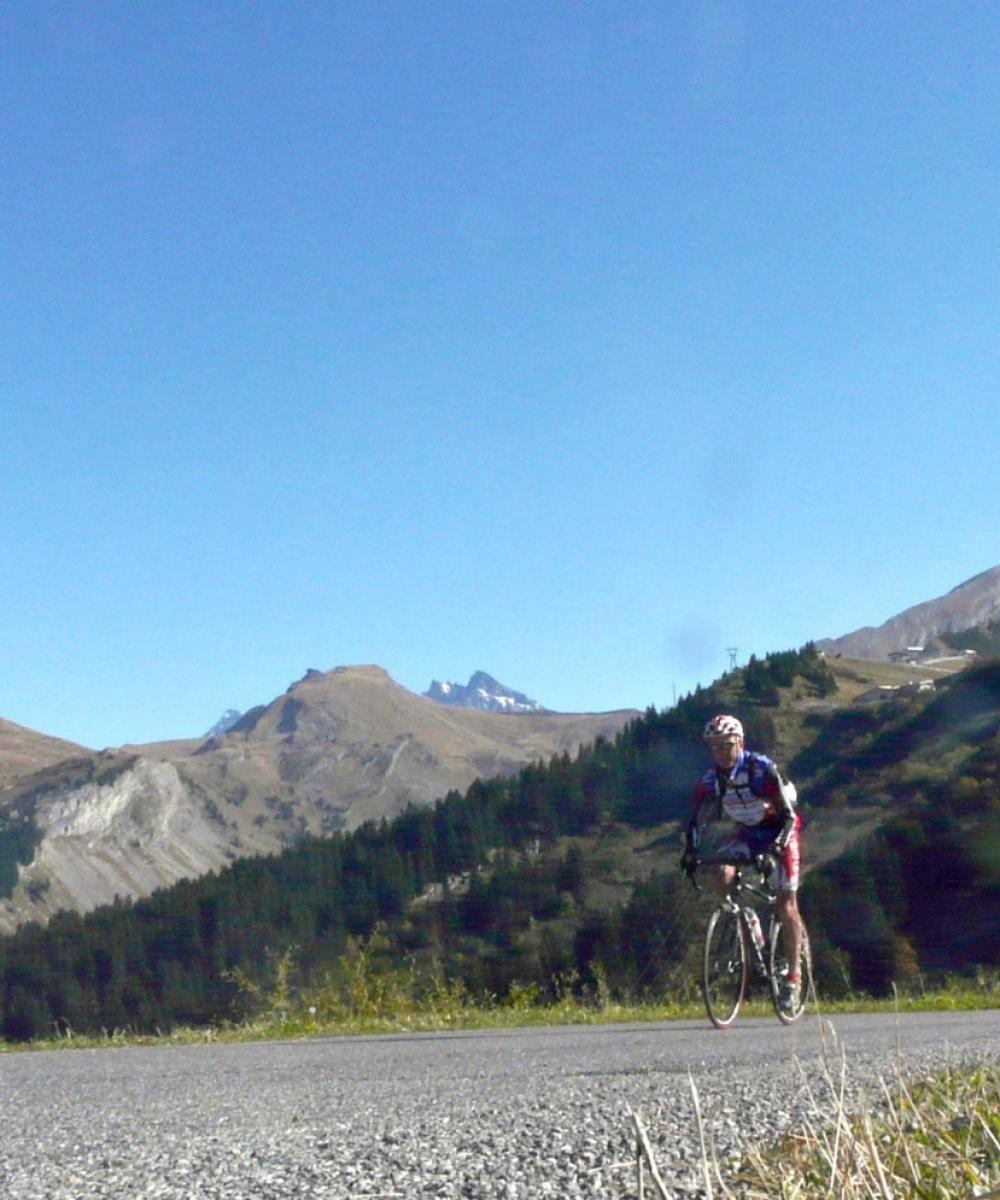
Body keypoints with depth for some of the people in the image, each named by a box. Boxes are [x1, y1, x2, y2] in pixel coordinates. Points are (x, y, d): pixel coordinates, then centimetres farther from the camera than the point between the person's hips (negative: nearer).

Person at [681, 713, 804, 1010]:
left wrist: (775, 847, -41)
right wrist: (691, 852, -25)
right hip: (745, 835, 4)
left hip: (778, 833, -4)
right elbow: (697, 819, -9)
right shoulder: (710, 779, -12)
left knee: (786, 903, -10)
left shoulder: (763, 769, -26)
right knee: (718, 876, -22)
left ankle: (794, 974, 0)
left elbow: (787, 814, -26)